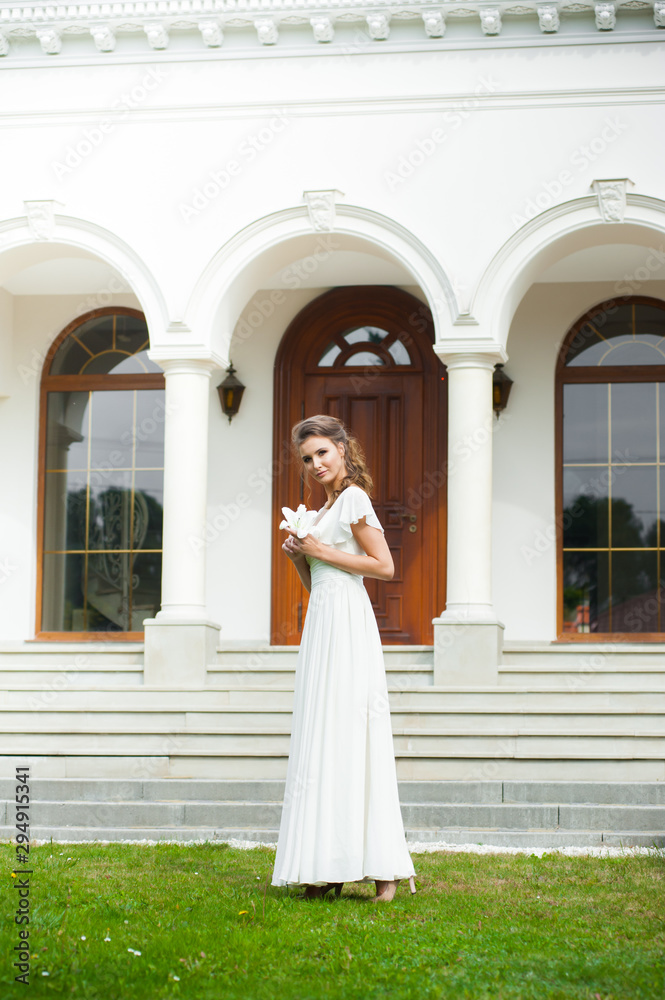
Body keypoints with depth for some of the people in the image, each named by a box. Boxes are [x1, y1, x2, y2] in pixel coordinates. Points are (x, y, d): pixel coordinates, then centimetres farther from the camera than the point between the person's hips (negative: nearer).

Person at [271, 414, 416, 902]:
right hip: (324, 624, 9)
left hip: (346, 624, -9)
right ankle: (330, 868, 5)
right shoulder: (328, 507, 21)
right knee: (324, 740, 5)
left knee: (349, 736, -12)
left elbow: (384, 566, -14)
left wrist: (322, 552, -11)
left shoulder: (354, 498, -5)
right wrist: (300, 556, 6)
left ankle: (382, 866, -11)